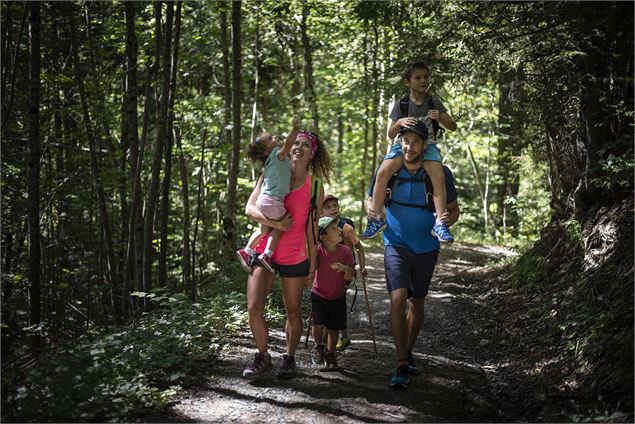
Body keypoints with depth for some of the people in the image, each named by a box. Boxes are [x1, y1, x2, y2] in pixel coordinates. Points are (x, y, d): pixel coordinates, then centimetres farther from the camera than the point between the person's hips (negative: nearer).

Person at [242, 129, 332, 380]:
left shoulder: (315, 187, 1)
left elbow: (312, 228, 5)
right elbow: (250, 209, -7)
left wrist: (313, 265, 4)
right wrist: (276, 223, -23)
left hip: (295, 258, 0)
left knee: (293, 312, 8)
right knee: (254, 308, -9)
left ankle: (289, 358, 27)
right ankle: (263, 357, 11)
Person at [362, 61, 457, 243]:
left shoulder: (434, 102, 6)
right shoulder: (401, 104, 6)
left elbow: (453, 126, 6)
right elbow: (390, 134, 7)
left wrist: (439, 118, -15)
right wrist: (399, 122, -15)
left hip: (428, 146, 0)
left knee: (438, 176, -30)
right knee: (383, 172, -27)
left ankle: (439, 223, -26)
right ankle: (375, 217, -15)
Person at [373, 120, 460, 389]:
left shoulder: (440, 174, -14)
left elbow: (454, 208, -2)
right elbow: (371, 199, 4)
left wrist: (448, 219, -26)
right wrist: (372, 210, -20)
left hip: (426, 248, 1)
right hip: (397, 245, -1)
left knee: (416, 303, 16)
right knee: (398, 300, -18)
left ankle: (408, 353, 38)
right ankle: (402, 367, -16)